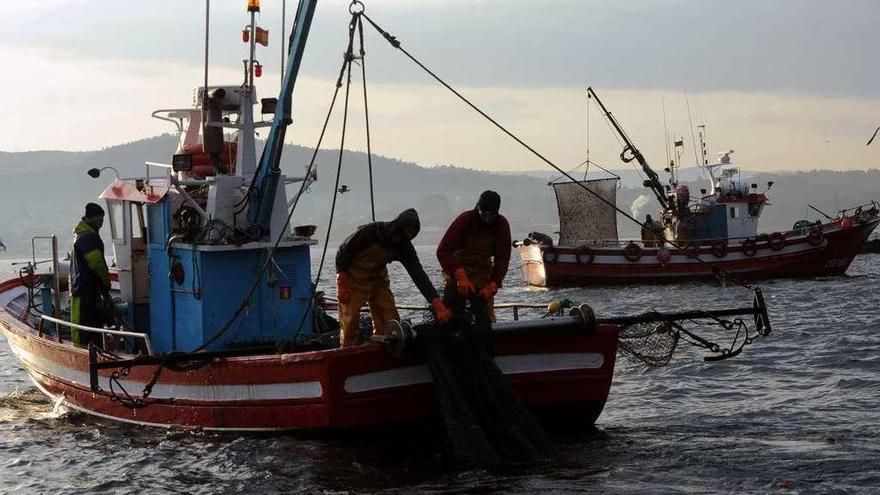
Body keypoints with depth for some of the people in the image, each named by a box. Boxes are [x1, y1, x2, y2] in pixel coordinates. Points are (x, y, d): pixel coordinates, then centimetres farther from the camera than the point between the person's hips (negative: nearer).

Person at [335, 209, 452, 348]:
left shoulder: (404, 246, -14)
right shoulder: (370, 232, -27)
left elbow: (418, 274, -19)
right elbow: (342, 252, -16)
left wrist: (437, 304, -29)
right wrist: (342, 285, -17)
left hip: (379, 279, 5)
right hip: (353, 279, -5)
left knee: (390, 322, -2)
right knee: (350, 323, -8)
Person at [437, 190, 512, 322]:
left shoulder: (502, 225, -13)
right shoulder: (464, 220, -21)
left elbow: (502, 258, -11)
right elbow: (443, 251, -27)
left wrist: (493, 285, -25)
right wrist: (460, 276, -37)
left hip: (483, 271, 3)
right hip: (457, 269, -2)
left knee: (487, 314, -3)